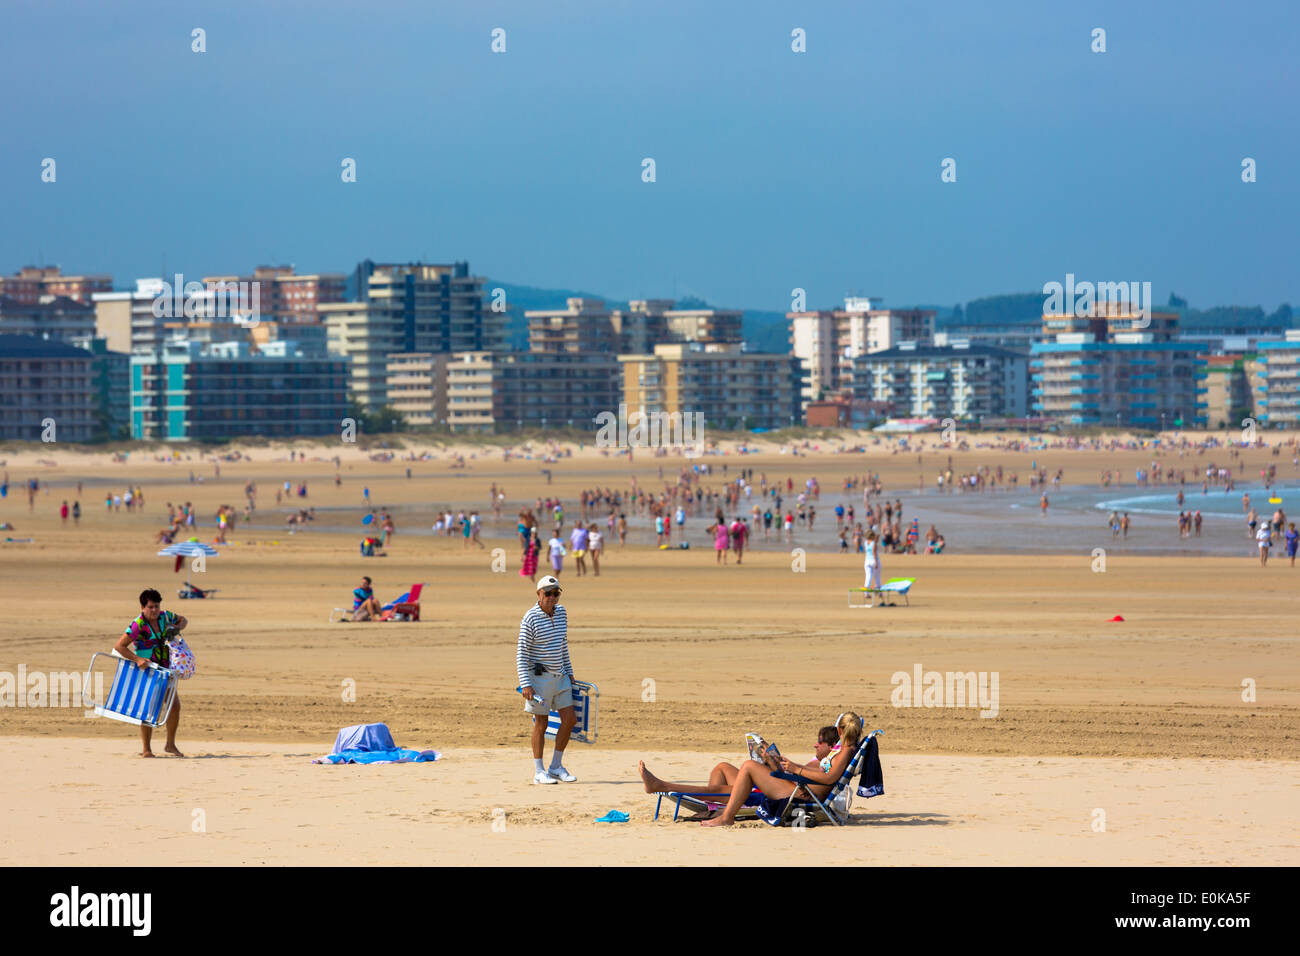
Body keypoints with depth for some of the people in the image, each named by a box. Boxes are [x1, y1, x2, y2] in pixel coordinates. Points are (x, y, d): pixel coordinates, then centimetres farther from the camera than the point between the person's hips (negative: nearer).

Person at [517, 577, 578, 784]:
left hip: (560, 676, 7)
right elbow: (521, 654, -13)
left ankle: (556, 766, 16)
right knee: (541, 722, -1)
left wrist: (569, 672, 20)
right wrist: (525, 684, -19)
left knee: (570, 719, 4)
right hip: (539, 677, -7)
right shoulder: (530, 618, -14)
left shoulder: (561, 613, 7)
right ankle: (538, 772, 7)